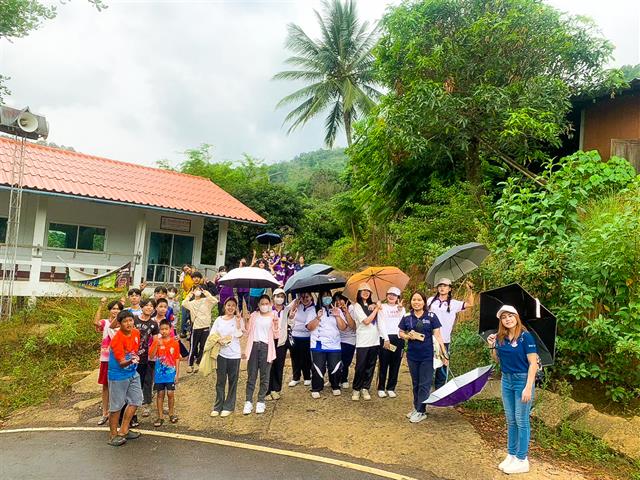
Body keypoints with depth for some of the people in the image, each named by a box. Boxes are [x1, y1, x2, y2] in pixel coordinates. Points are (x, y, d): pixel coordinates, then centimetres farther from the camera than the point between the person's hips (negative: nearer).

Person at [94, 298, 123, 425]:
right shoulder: (105, 322, -1)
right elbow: (96, 323, -25)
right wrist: (101, 306, -25)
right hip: (106, 359, 1)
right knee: (105, 386, 10)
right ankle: (105, 414, 22)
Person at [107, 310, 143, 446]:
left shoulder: (136, 333, -2)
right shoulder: (117, 339, -24)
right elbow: (121, 363, -27)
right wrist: (130, 361, -45)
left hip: (132, 373, 7)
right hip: (118, 375, -7)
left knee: (136, 400, 11)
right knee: (116, 406, 2)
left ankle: (123, 431, 24)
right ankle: (113, 436, 17)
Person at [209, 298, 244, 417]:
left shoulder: (238, 319, 0)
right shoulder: (219, 320, 7)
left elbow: (239, 335, -10)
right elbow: (212, 335, 5)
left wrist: (238, 321, -15)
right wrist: (218, 340, -14)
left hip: (234, 354, -1)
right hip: (221, 353, 2)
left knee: (232, 381, 5)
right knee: (220, 381, 6)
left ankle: (229, 406, 16)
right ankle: (218, 406, 17)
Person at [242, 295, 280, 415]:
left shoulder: (273, 317, 4)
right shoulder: (253, 316, 8)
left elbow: (276, 336, 2)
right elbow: (248, 333, 12)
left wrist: (276, 324, -14)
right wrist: (245, 350, 4)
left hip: (266, 347, -1)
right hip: (253, 346, 1)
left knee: (264, 377, 4)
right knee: (251, 376, 2)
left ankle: (261, 402, 13)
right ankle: (248, 402, 8)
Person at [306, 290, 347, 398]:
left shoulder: (337, 310, 10)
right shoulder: (314, 310, 3)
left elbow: (343, 327, 2)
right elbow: (309, 327, -4)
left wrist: (337, 316, -12)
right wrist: (317, 318, -18)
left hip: (334, 345, 2)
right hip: (318, 345, -2)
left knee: (335, 368, 3)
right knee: (318, 368, -2)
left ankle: (335, 387, 23)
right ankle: (316, 389, 13)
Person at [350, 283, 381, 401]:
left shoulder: (371, 305, 15)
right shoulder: (356, 306, -3)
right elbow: (366, 321, -13)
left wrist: (376, 307, -6)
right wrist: (376, 309, -5)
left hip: (374, 341, 5)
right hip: (362, 342, -5)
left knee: (370, 367, 8)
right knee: (360, 367, -1)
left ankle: (365, 388, 18)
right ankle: (356, 389, 13)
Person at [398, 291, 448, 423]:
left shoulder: (431, 317, -5)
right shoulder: (407, 317, 1)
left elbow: (437, 335, -5)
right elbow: (401, 333, 10)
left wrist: (444, 353, -10)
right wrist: (408, 336, -13)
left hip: (427, 355, -3)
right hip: (412, 355, 3)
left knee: (424, 384, 1)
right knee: (415, 383, 15)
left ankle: (421, 411, 9)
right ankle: (416, 407, 27)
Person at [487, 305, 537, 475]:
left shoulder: (526, 337, -14)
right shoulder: (500, 338, 3)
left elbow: (533, 363, -16)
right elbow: (497, 360, 14)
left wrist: (528, 387, -21)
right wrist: (492, 346, -3)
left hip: (522, 379, -6)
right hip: (506, 380, 6)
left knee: (522, 420, 2)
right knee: (510, 420, 14)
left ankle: (522, 460, 12)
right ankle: (511, 455, 25)